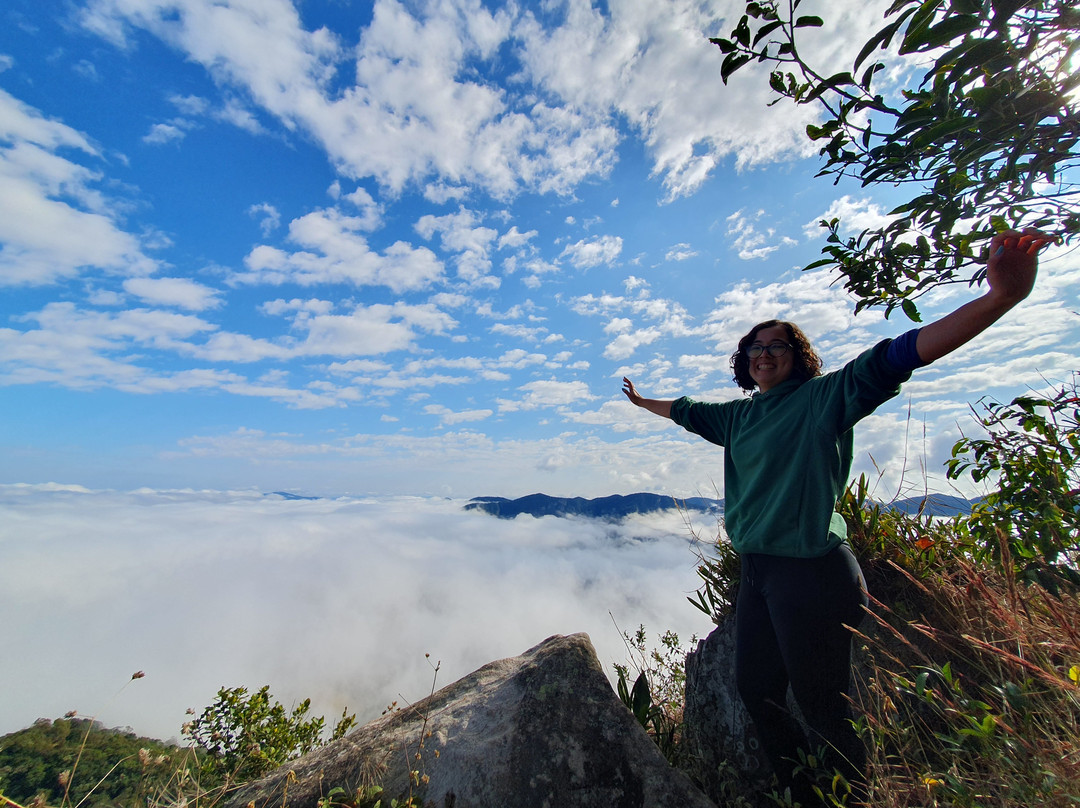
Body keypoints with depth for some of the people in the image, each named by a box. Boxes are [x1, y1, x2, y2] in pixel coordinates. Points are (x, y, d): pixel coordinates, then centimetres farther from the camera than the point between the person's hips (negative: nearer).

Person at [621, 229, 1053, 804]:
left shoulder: (825, 396, -5)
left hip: (812, 573, -7)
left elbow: (892, 359, -19)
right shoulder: (737, 415, 11)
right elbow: (685, 411, 25)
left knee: (822, 707, 6)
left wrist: (1001, 297, -30)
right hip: (755, 570, 7)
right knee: (755, 692, 17)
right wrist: (642, 400, 38)